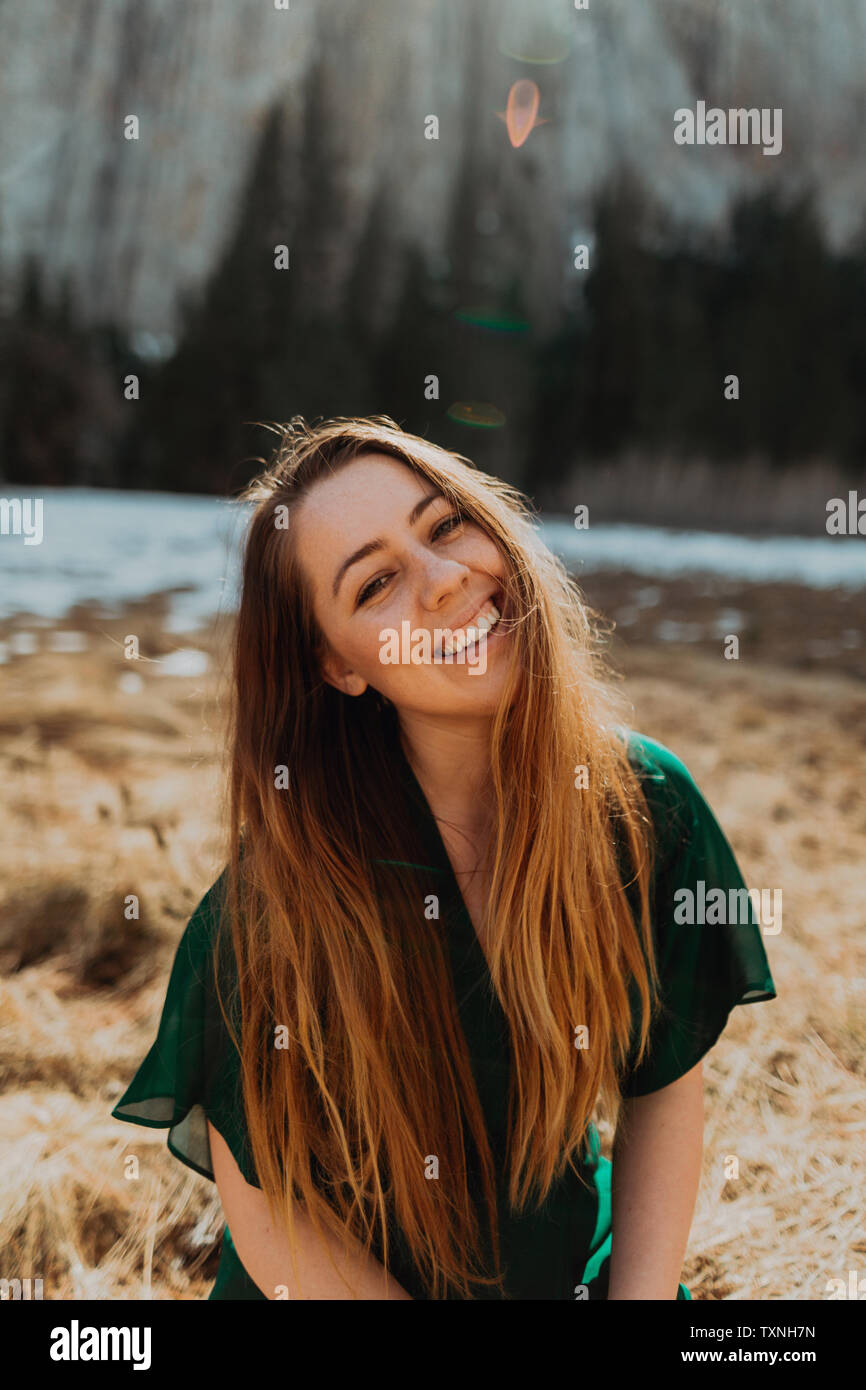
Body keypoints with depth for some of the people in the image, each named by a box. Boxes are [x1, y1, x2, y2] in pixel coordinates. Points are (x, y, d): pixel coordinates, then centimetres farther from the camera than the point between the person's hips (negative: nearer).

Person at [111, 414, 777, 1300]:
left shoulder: (643, 803, -13)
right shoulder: (282, 883, -21)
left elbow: (666, 1089, -3)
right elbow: (267, 1207, -14)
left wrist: (641, 1295, -11)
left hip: (580, 1266, 3)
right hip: (351, 1283, -2)